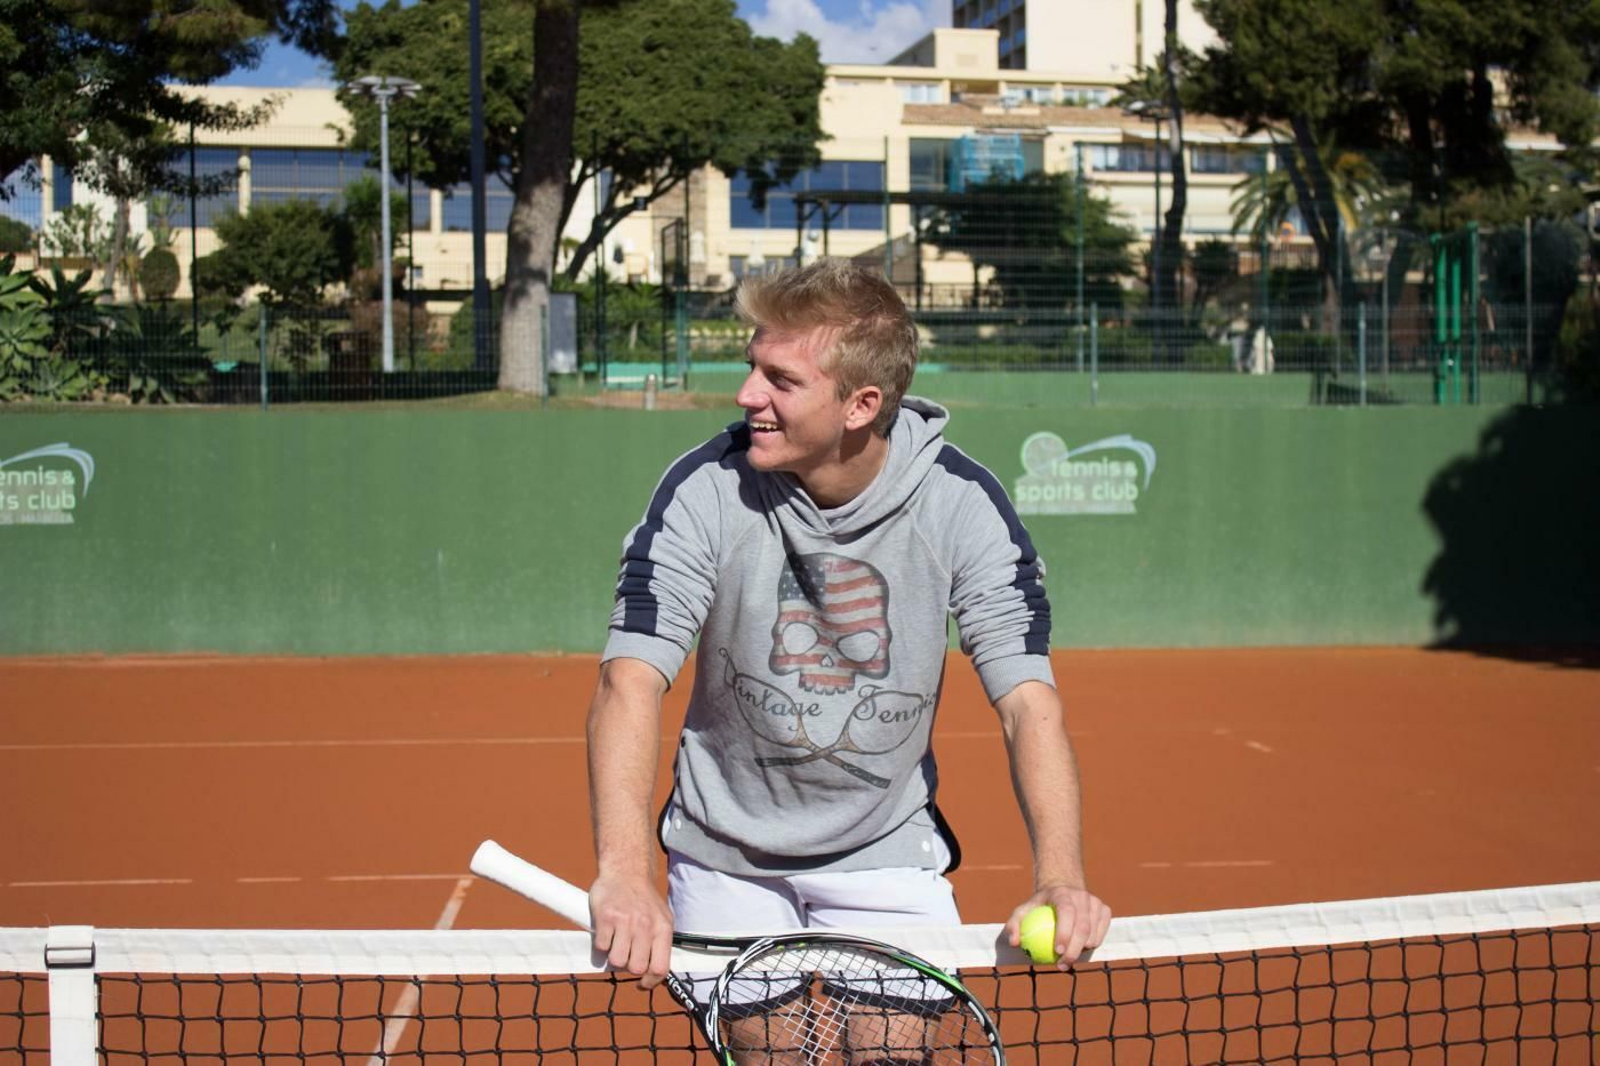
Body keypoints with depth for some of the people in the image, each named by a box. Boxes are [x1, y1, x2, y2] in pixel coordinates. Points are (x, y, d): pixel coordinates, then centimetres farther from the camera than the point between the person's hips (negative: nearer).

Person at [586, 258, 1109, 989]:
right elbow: (631, 681, -26)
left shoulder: (963, 503, -17)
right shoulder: (705, 489, -19)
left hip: (887, 853, 0)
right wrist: (625, 873, -41)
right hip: (724, 858, 0)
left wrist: (1059, 880, -35)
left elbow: (1028, 700, -19)